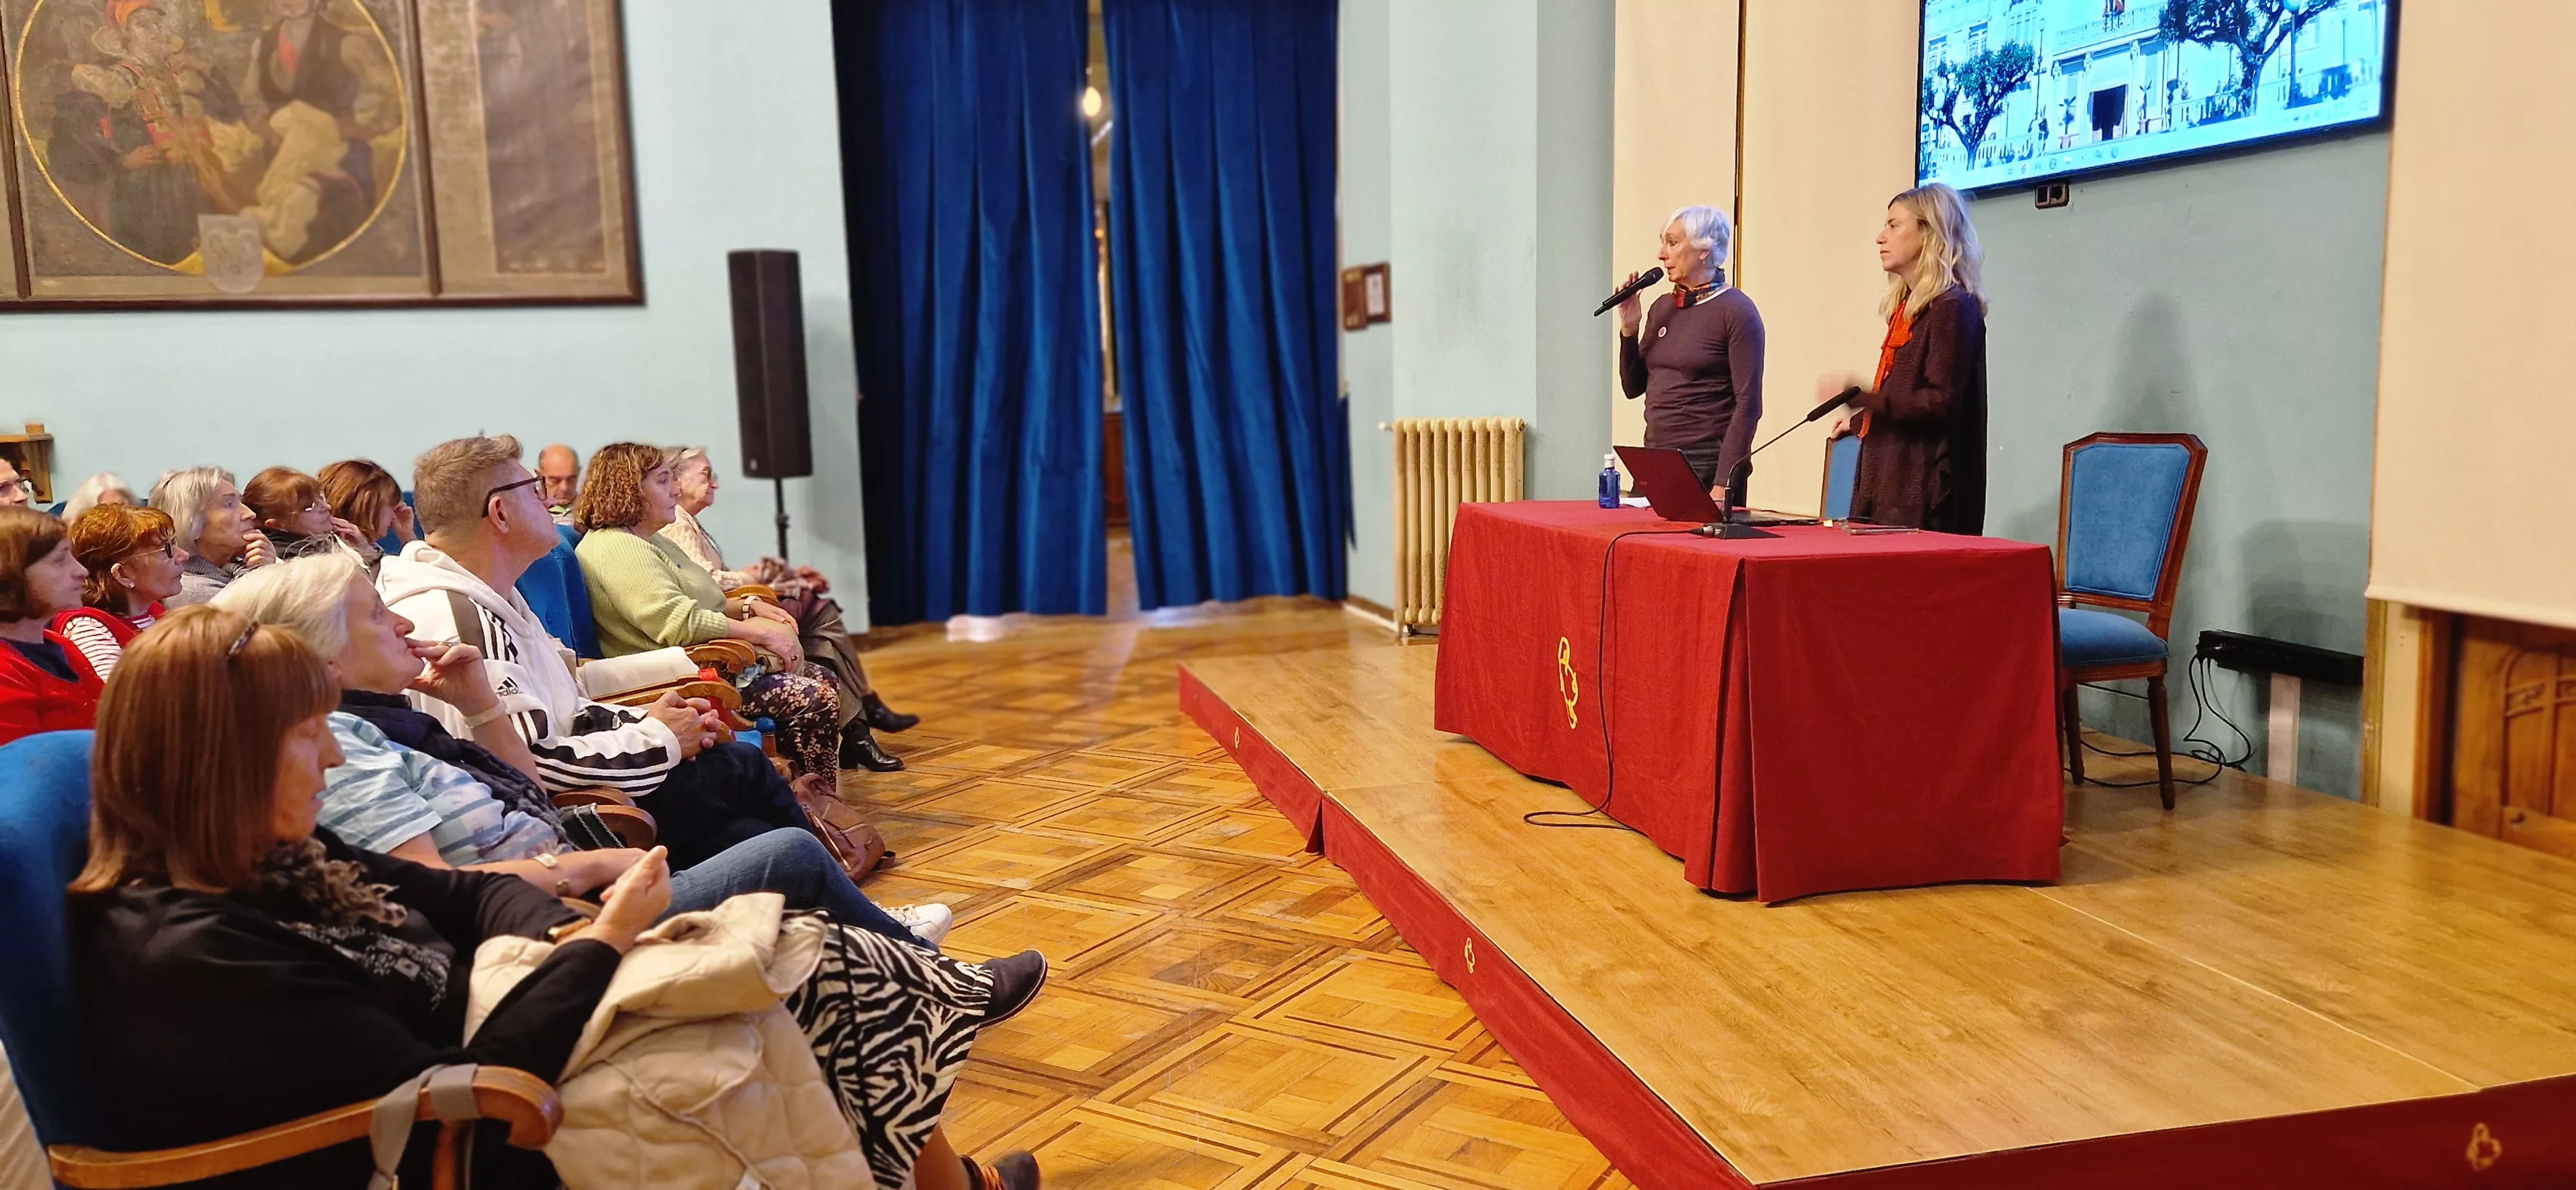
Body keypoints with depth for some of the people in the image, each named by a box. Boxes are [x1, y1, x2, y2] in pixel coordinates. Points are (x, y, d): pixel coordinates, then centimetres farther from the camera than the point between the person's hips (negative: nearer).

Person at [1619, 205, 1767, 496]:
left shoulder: (1737, 312, -8)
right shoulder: (1662, 307, 12)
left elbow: (1748, 404, -12)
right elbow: (1633, 388, 16)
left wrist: (1724, 483, -18)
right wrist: (1629, 330, 1)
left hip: (1707, 463, -6)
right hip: (1654, 462, 6)